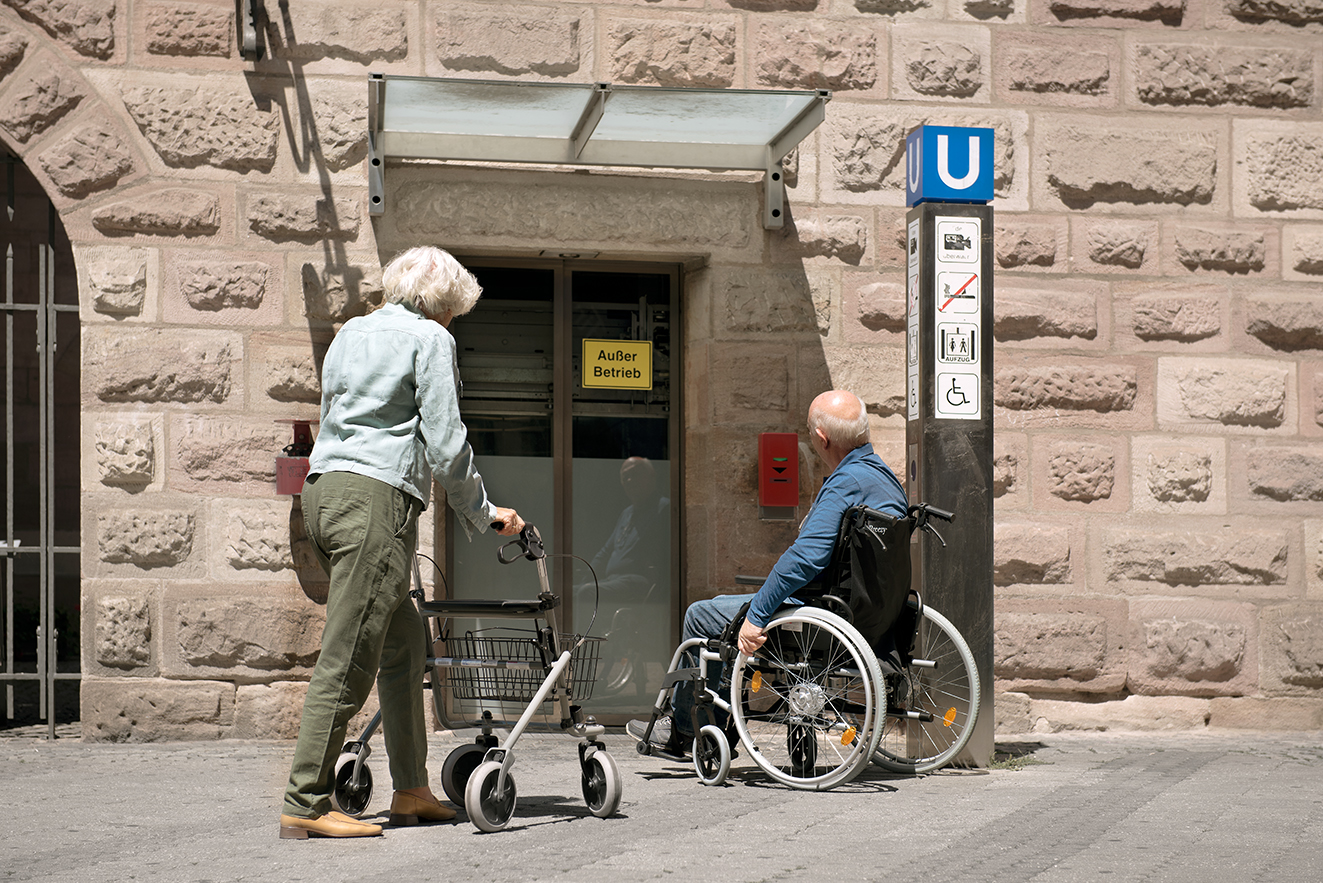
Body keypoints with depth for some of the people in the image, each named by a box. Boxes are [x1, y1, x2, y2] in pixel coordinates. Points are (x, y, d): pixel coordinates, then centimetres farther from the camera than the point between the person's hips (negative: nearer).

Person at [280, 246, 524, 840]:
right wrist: (482, 513, 6)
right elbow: (444, 442, -5)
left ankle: (411, 791, 19)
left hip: (322, 486, 9)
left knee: (403, 640, 16)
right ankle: (304, 805, -7)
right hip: (378, 497, -9)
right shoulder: (430, 338, 0)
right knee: (348, 658, -7)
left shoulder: (350, 332, 23)